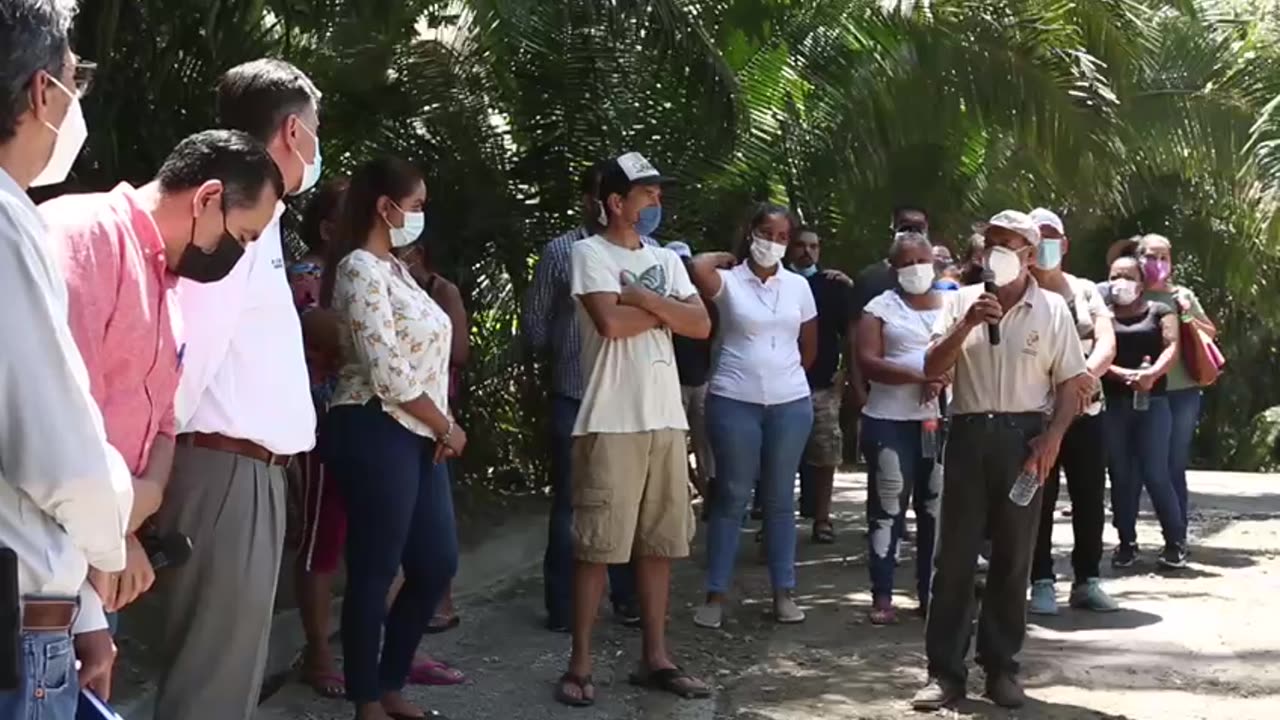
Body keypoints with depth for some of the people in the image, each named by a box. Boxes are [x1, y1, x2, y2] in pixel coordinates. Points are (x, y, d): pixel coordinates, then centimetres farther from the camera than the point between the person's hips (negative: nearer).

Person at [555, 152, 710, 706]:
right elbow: (610, 321, -18)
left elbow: (701, 326, 5)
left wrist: (643, 298, -8)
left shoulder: (665, 259, 16)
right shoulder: (589, 252, -2)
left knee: (658, 542, 9)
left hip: (666, 419, 6)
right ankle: (580, 663, 4)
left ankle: (655, 657, 17)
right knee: (597, 544, -3)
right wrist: (665, 308, -2)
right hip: (612, 421, -6)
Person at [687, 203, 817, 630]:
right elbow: (698, 269, -27)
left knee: (779, 499, 9)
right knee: (731, 497, 2)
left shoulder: (798, 286, 7)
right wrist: (728, 258, -8)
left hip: (791, 403, 3)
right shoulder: (729, 281, -4)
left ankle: (784, 592, 15)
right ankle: (716, 594, 8)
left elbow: (809, 349, 17)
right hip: (734, 402, -3)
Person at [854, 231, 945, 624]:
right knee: (888, 507, -1)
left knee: (936, 508, 7)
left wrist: (942, 379, -14)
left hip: (942, 421, 3)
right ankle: (882, 596, 4)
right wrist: (918, 377, -19)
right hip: (891, 421, -3)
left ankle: (930, 591, 16)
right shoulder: (881, 307, 3)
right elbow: (868, 362, -8)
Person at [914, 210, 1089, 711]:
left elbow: (1071, 382, 4)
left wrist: (1052, 437, -9)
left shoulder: (1052, 309, 4)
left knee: (1013, 557, 5)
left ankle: (1001, 667, 16)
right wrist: (967, 323, -12)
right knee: (954, 555, 0)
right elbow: (932, 369, 1)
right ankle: (944, 670, 4)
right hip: (968, 434, 1)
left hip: (1023, 437, -1)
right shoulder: (962, 300, 7)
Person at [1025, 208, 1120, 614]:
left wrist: (1087, 373, -23)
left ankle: (1087, 581, 17)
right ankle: (1041, 584, 7)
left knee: (1090, 498, 7)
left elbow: (1107, 344, -2)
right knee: (1039, 500, 0)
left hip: (1086, 410, 4)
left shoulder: (1086, 291, 10)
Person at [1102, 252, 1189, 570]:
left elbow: (1172, 348, -6)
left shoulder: (1160, 311, 8)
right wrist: (1126, 375, -21)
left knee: (1155, 473, -6)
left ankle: (1176, 541, 5)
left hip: (1153, 402, -1)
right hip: (1113, 403, 2)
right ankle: (1127, 542, 13)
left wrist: (1151, 373, -24)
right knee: (1121, 474, 4)